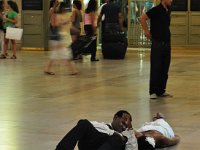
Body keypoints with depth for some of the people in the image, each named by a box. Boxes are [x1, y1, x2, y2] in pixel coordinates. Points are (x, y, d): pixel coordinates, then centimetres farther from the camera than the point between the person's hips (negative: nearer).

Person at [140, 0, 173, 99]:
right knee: (155, 68, -3)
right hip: (157, 43, -7)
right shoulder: (156, 10, -11)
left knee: (164, 69, 9)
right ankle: (153, 91, 2)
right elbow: (142, 18, -17)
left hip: (167, 43, 7)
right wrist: (147, 32, -13)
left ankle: (161, 90, 17)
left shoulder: (167, 11, 11)